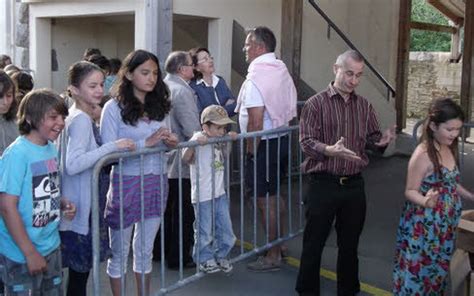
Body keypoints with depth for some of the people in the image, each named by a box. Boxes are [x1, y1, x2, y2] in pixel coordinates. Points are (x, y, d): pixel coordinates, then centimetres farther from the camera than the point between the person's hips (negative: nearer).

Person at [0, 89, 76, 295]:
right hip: (21, 255, -7)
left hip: (51, 247, 7)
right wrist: (30, 253, -18)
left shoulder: (52, 149, 2)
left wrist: (63, 204, -3)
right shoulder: (18, 153, -19)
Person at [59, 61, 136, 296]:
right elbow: (73, 164, -30)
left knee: (81, 268, 18)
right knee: (80, 269, 1)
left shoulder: (81, 117, 10)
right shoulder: (81, 120, -18)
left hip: (88, 204, 9)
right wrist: (112, 147, -28)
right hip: (81, 206, -9)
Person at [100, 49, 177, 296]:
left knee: (145, 249, 17)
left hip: (157, 182, 5)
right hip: (126, 183, -5)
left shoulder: (159, 105, 7)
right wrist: (147, 142, -22)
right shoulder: (113, 108, -9)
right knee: (120, 250, 10)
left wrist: (170, 142, -7)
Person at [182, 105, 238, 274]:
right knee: (204, 231, 5)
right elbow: (186, 159, -24)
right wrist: (194, 143, -39)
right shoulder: (199, 139, -13)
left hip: (220, 193, 7)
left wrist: (230, 138, 12)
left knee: (225, 228, 12)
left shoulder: (219, 141, 9)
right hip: (203, 196, -7)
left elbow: (224, 154, 28)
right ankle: (205, 259, 23)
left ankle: (220, 256, 30)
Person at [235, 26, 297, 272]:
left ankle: (272, 256, 10)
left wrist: (250, 150, -15)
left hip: (263, 144, -9)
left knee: (265, 201, 0)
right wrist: (282, 129, 18)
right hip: (282, 139, 9)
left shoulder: (256, 76, -18)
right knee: (276, 195, 20)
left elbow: (256, 119, -23)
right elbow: (291, 111, 14)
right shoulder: (283, 71, 9)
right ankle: (278, 244, 32)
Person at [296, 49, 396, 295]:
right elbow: (306, 141, -13)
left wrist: (381, 142, -13)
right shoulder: (316, 103, -6)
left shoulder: (365, 106, 9)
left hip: (354, 184, 4)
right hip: (322, 183, -4)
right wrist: (330, 150, -31)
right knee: (314, 243, 6)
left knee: (350, 243, 15)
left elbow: (372, 139, 10)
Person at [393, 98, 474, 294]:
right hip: (424, 225, -8)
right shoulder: (423, 154, -21)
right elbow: (410, 191, -18)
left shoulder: (450, 149, 3)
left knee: (438, 269, 18)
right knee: (420, 270, 3)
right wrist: (426, 201, -37)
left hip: (446, 223, 8)